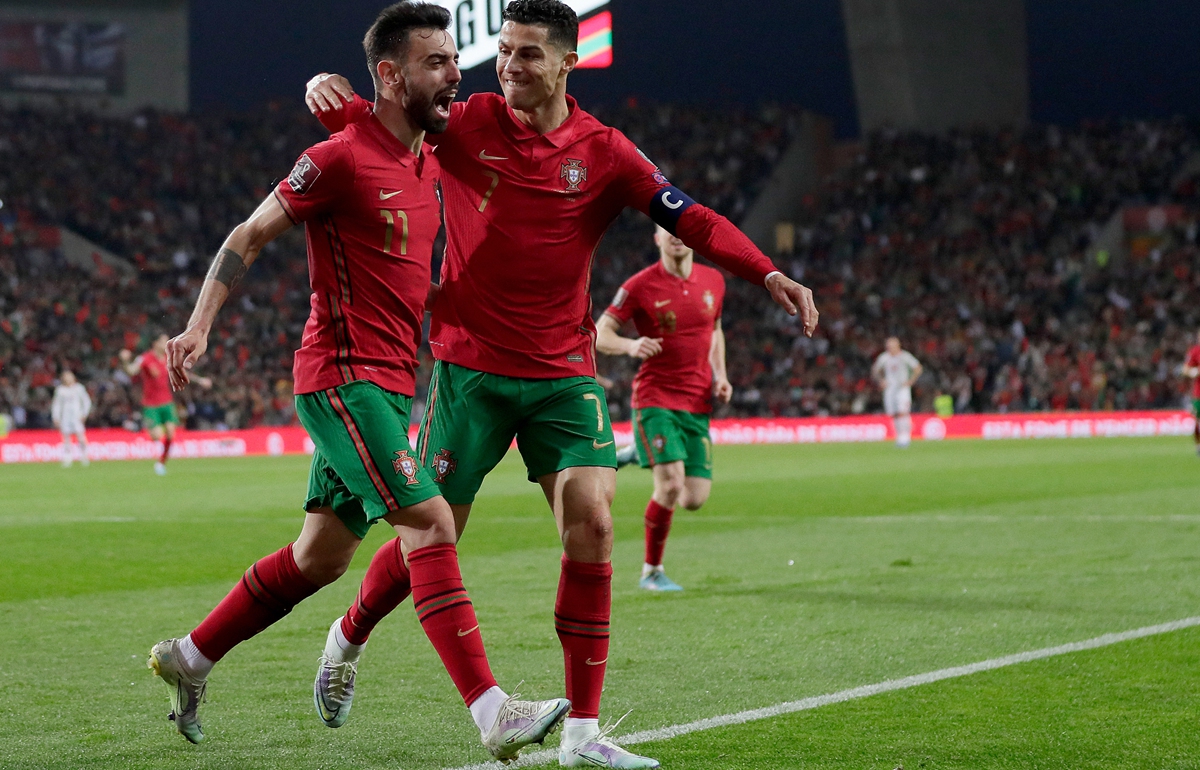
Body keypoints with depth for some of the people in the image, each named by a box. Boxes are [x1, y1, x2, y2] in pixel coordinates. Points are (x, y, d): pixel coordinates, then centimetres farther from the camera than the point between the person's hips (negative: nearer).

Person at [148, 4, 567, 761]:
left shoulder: (430, 163, 13)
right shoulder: (341, 158, -12)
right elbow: (249, 236, -6)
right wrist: (201, 323, -15)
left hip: (389, 382, 9)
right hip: (345, 376, -9)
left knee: (319, 558, 14)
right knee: (430, 522, -19)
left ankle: (189, 658, 30)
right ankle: (493, 714, -24)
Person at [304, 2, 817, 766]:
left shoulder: (603, 151, -2)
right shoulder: (464, 125, -2)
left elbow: (693, 221, -5)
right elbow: (366, 121, 6)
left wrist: (770, 275, -19)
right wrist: (331, 93, -17)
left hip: (564, 373, 1)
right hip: (471, 368, -1)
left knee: (592, 524, -13)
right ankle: (349, 638, 35)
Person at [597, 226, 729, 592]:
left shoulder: (713, 281, 8)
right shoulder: (640, 286, -7)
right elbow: (599, 335, -5)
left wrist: (720, 376, 9)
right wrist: (630, 346, -25)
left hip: (697, 403, 5)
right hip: (655, 399, -5)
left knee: (695, 499, -3)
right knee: (671, 484, -20)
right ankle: (652, 571, -1)